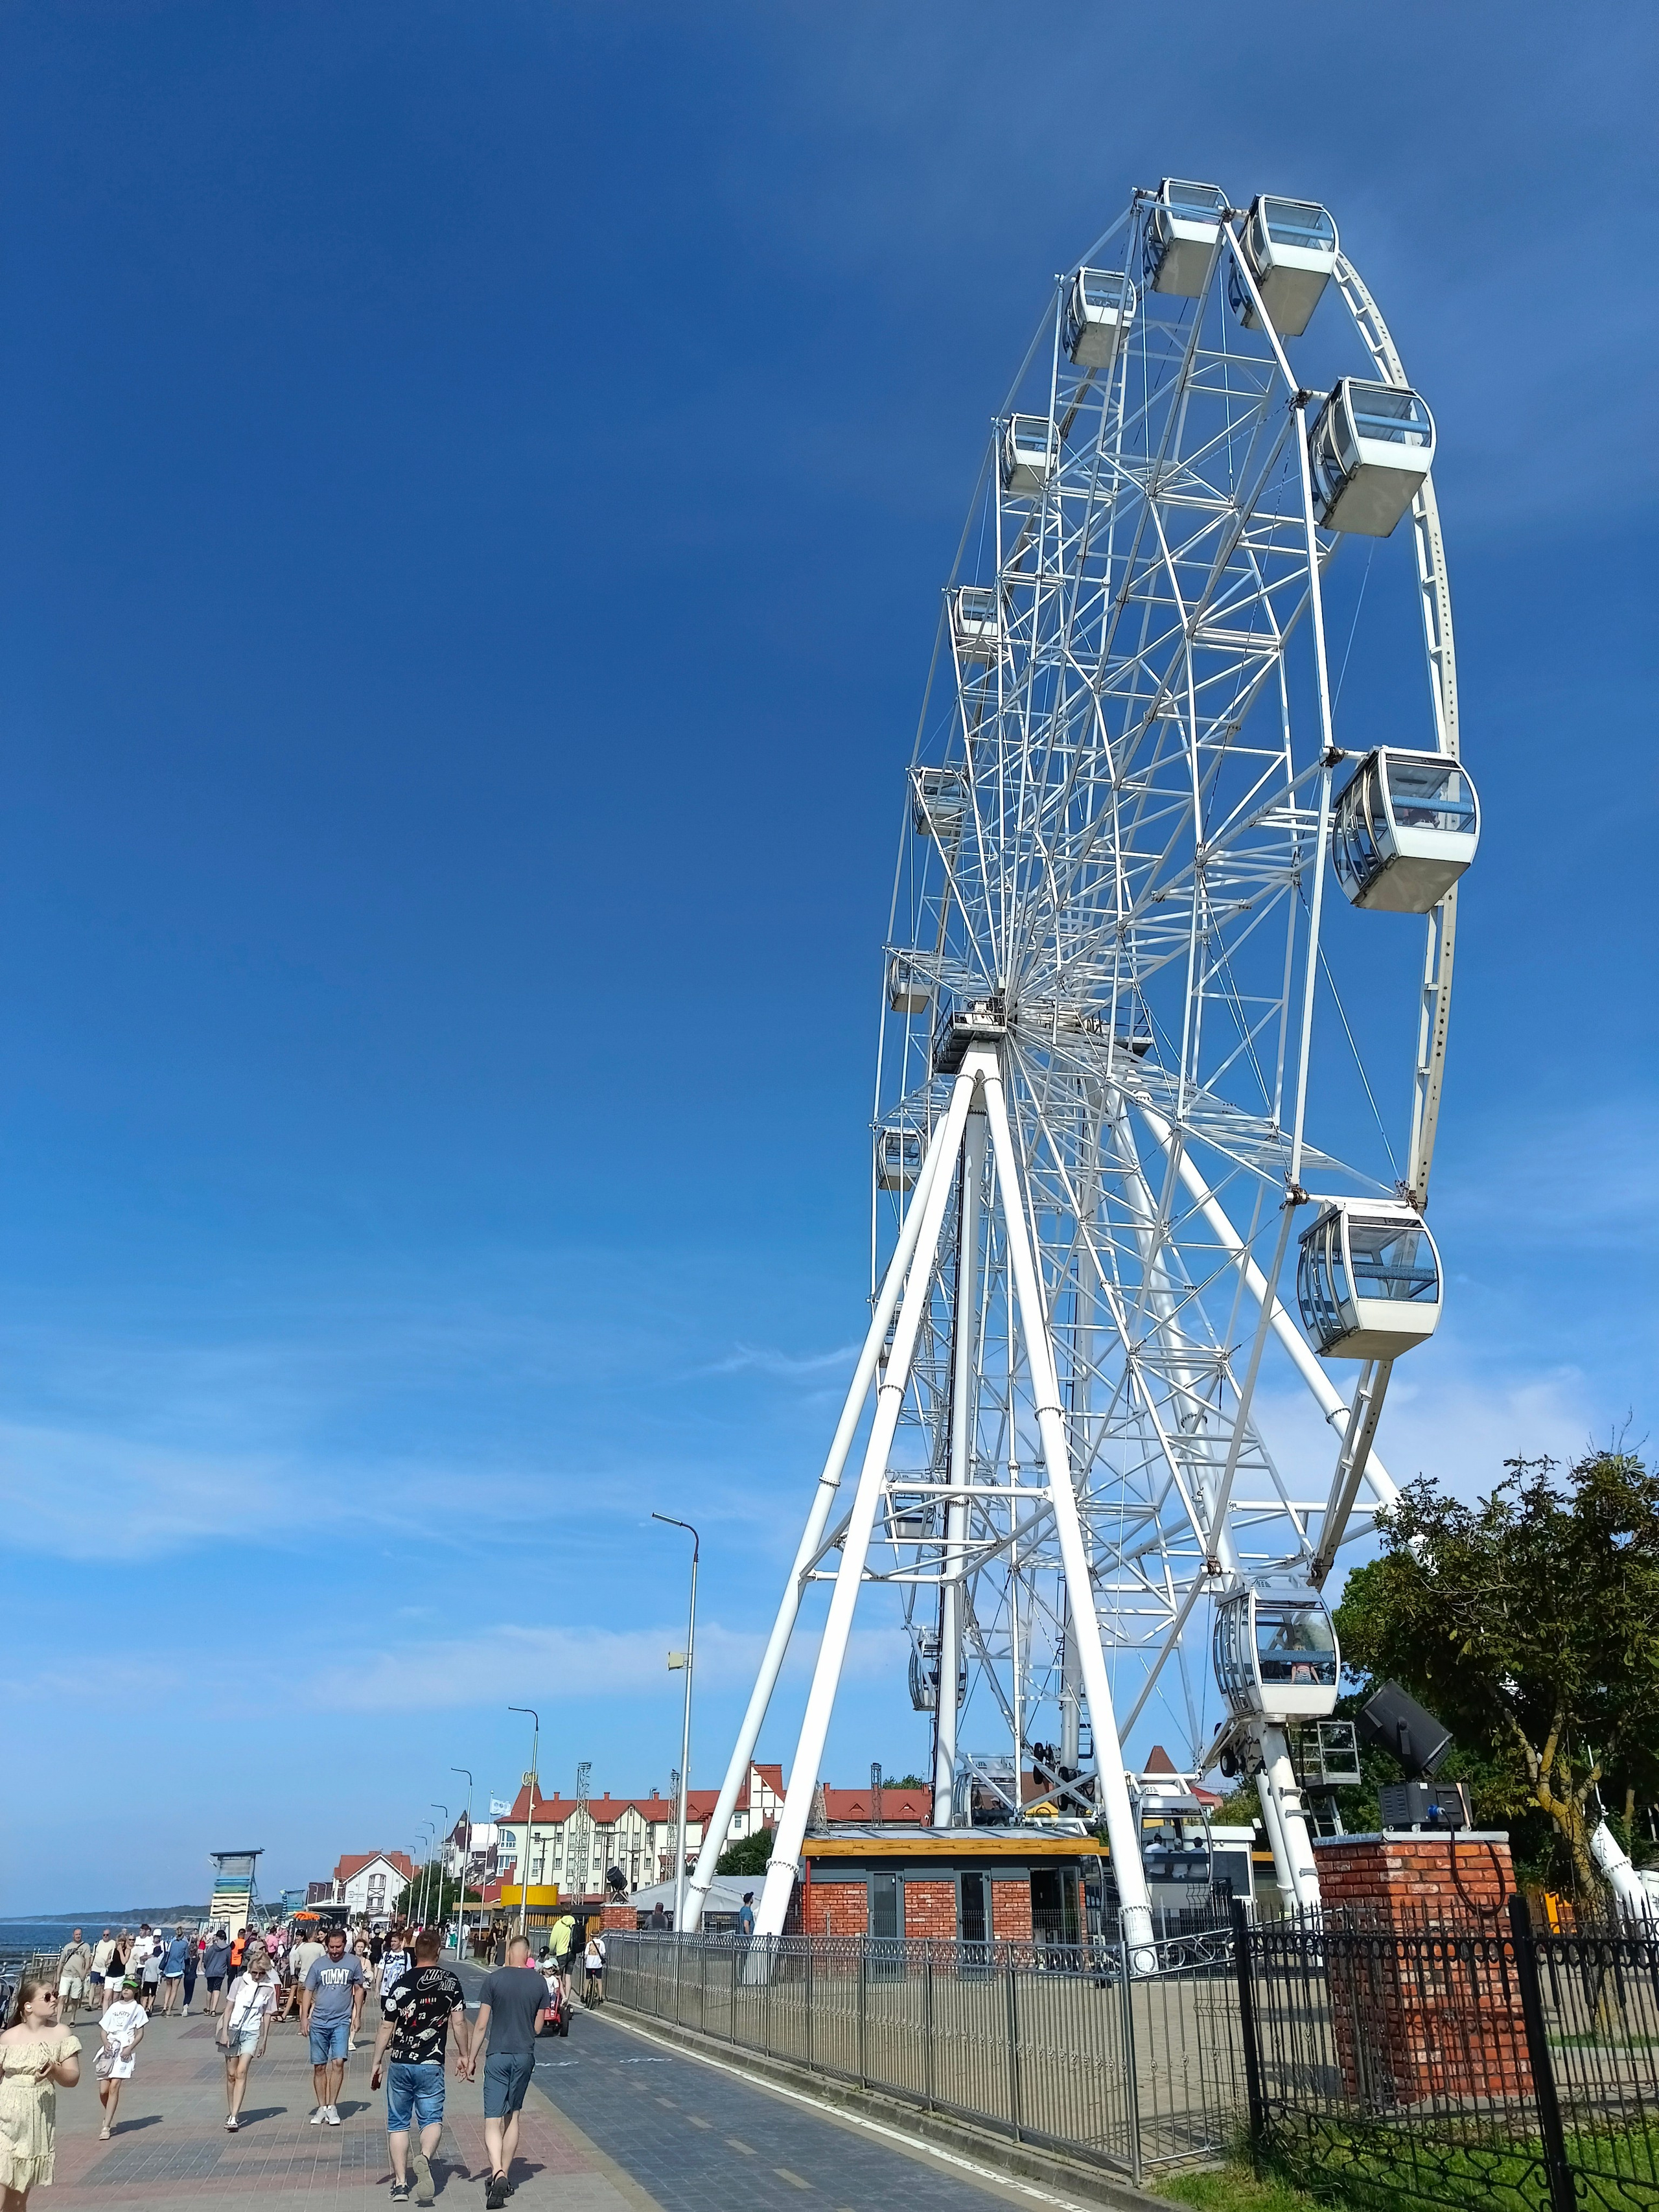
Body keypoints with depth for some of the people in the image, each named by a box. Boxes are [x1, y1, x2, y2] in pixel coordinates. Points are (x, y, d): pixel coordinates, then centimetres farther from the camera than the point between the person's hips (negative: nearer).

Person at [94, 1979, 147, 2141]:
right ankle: (110, 2121, 24)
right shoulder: (114, 2007, 16)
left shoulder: (138, 2009, 5)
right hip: (109, 2049, 4)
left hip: (124, 2051, -4)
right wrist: (106, 2043, -5)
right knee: (103, 2090, -1)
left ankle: (106, 2127, -11)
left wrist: (130, 2048, -13)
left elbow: (140, 2034, 3)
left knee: (114, 2087, -15)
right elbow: (104, 2029, 15)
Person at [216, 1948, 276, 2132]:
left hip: (252, 2033, -1)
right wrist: (224, 2032, -6)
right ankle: (232, 2113, 19)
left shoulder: (269, 1988, -2)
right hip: (233, 2029, 1)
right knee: (231, 2074, 5)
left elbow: (267, 2016, 4)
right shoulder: (239, 1982, -2)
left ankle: (234, 2117, -14)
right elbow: (229, 2008, 1)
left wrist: (264, 2041, 3)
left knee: (241, 2072, -13)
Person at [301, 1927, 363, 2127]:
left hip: (341, 2022, -2)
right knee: (319, 2066, 6)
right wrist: (304, 2016, 1)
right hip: (318, 2022, 2)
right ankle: (322, 2108, 19)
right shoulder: (318, 1964, 3)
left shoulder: (353, 1964, 1)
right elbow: (308, 1991, 8)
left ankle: (332, 2106, -1)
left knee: (338, 2062, -12)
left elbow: (359, 1989, 10)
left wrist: (357, 2015, 6)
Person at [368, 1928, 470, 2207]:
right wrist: (463, 2055, 8)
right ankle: (424, 2157, -21)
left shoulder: (401, 1982, -3)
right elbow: (459, 2022, -4)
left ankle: (400, 2184, 11)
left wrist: (377, 2064, 8)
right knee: (432, 2119, 8)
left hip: (399, 2063, 1)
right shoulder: (450, 1982, -3)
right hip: (431, 2064, -1)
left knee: (398, 2123, 15)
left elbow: (386, 2027, -2)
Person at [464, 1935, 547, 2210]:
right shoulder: (539, 1983, 0)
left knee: (493, 2121, -2)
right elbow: (537, 2028, 6)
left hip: (498, 2056, -3)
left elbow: (481, 2025, -7)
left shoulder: (494, 1979, -8)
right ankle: (504, 2175, 23)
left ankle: (497, 2174, -23)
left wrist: (471, 2058, 3)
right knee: (513, 2117, 18)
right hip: (525, 2056, 3)